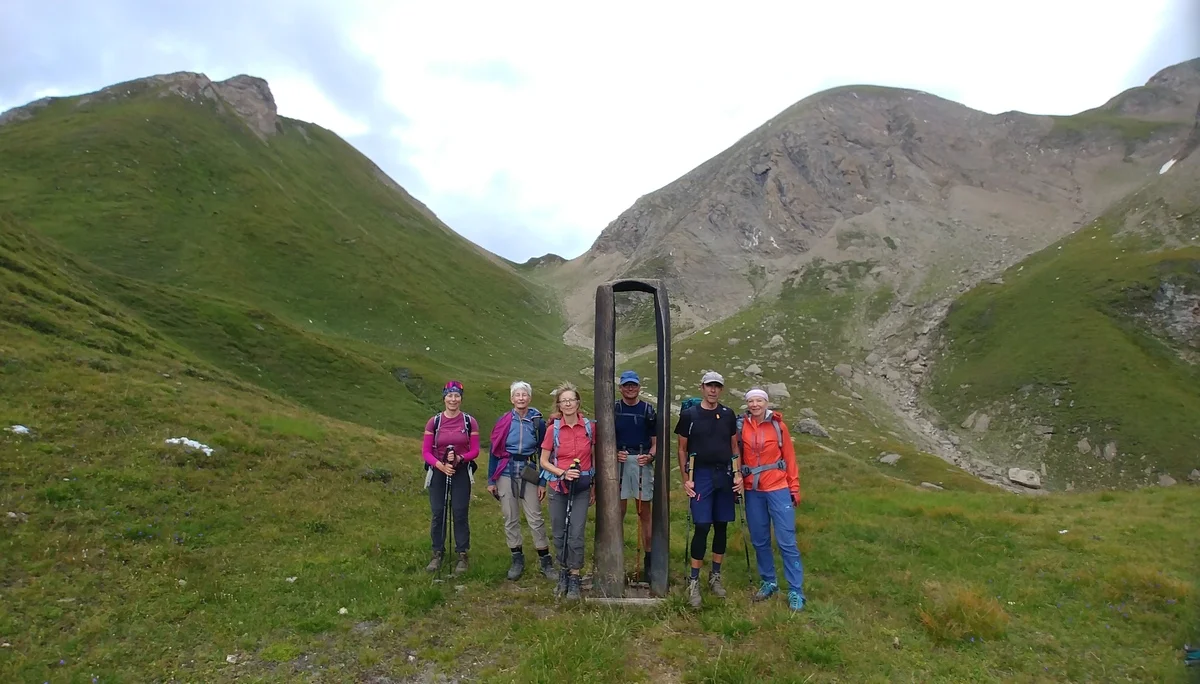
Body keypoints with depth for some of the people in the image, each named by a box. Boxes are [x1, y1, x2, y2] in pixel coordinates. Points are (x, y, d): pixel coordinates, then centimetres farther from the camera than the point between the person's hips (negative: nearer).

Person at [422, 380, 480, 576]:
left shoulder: (470, 422, -3)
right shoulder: (434, 422, -2)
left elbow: (475, 451, -2)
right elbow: (426, 451, -2)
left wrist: (459, 458, -20)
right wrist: (440, 465, -17)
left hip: (461, 472, -1)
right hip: (438, 472, 1)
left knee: (460, 514, 1)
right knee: (438, 513, 6)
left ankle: (462, 555, 14)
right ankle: (438, 554, 21)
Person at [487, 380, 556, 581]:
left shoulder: (538, 421, -2)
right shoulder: (504, 421, 0)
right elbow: (494, 452, 4)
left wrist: (543, 482, -1)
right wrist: (491, 480, 2)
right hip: (506, 474, 1)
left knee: (535, 519, -1)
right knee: (510, 519, 8)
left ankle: (546, 562, 10)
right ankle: (517, 561, 21)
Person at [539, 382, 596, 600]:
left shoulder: (589, 426, -2)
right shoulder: (553, 429, -4)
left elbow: (594, 458, 8)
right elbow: (544, 462, 0)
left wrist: (594, 487, 9)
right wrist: (563, 473, -16)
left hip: (582, 488, 0)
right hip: (558, 486, 0)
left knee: (576, 534, -5)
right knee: (559, 533, 8)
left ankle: (574, 579, 8)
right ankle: (564, 572, 27)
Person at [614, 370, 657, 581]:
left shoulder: (649, 411, 7)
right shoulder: (613, 410, 7)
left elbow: (655, 442, 8)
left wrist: (649, 456, -11)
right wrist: (614, 454, -11)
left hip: (642, 462, 0)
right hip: (619, 462, 0)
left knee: (644, 512, 5)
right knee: (618, 511, 2)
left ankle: (648, 560, 12)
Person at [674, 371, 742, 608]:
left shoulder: (728, 414, 8)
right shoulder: (689, 415, -2)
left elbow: (734, 446, 13)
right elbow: (682, 449, 1)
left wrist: (738, 473, 3)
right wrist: (685, 479, -5)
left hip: (724, 476, 4)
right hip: (701, 476, -4)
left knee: (721, 526, 9)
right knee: (702, 527, -7)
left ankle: (715, 576, 23)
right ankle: (694, 581, 3)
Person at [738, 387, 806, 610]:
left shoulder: (778, 425, -2)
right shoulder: (741, 426, 0)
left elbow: (790, 456, 2)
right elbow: (737, 456, 6)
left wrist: (794, 487, 1)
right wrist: (737, 483, 2)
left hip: (778, 488, -2)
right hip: (752, 490, 2)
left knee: (786, 541, -1)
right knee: (759, 540, 11)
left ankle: (796, 591, 8)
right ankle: (768, 582, 28)